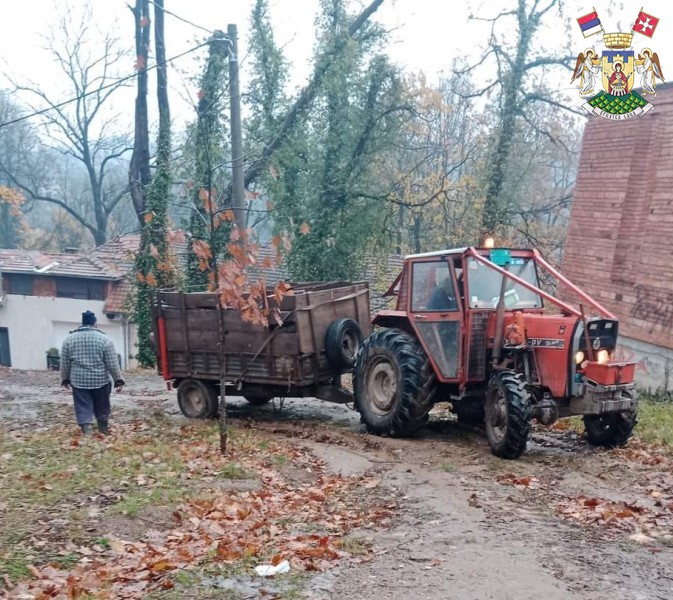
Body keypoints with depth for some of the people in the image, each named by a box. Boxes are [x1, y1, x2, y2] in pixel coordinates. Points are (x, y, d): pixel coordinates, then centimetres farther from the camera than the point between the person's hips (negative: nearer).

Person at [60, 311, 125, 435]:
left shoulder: (69, 339, 1)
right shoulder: (103, 339, -6)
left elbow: (64, 363, 6)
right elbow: (113, 363, -6)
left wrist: (65, 379, 18)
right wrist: (118, 380, -1)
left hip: (79, 381, 0)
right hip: (100, 380, 0)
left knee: (83, 408, 2)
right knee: (102, 407, 16)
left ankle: (87, 431, -11)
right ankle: (104, 430, 29)